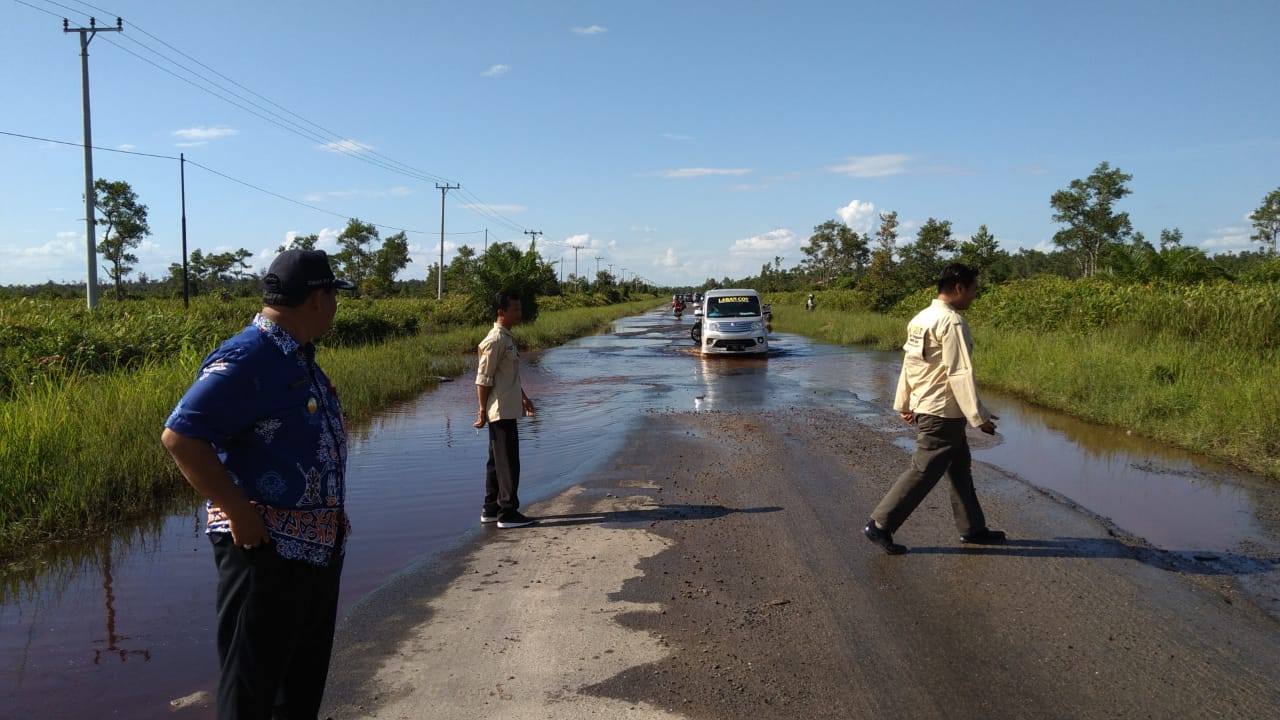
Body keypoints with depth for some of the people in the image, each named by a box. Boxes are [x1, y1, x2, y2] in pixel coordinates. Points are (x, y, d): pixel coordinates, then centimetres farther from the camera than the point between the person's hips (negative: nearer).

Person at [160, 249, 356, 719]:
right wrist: (239, 512, -24)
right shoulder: (246, 359, -19)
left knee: (305, 680, 21)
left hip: (320, 547, 10)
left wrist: (333, 514, 15)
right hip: (266, 547, -9)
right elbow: (180, 436, -25)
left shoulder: (300, 358, 12)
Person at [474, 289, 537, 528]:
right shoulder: (495, 341, -17)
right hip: (501, 411, -10)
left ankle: (491, 509, 22)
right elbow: (483, 379, -17)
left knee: (497, 461, 14)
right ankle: (507, 513, 1)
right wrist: (482, 411, -16)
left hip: (507, 410, 10)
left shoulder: (507, 338, 14)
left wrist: (523, 397, 25)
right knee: (508, 463, -5)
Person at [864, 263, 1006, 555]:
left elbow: (909, 364, 16)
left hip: (923, 408, 10)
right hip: (943, 414, -10)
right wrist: (979, 416, -18)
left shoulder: (921, 319, 11)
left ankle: (972, 528, 29)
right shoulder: (952, 322, -18)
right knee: (923, 472, -5)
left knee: (960, 469, 19)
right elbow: (960, 373, -21)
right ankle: (880, 525, -1)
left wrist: (904, 403, 22)